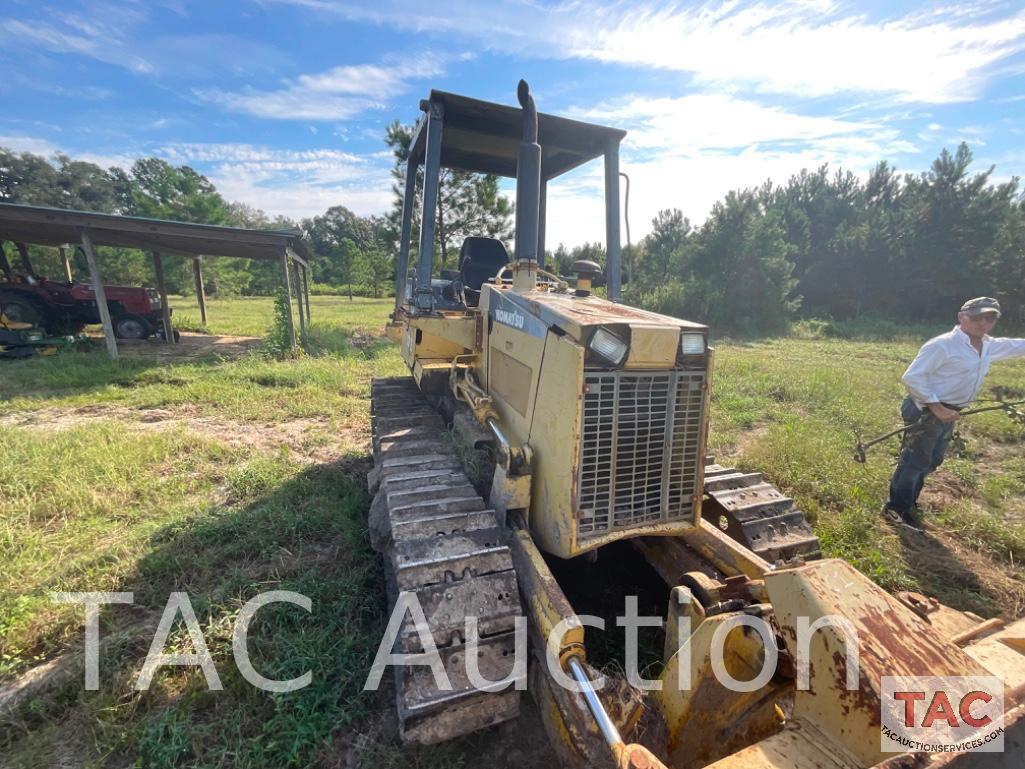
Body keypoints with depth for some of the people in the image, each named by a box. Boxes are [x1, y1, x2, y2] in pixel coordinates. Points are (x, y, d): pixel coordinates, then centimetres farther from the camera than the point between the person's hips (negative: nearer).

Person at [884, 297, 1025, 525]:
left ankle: (909, 503, 33)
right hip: (927, 411, -9)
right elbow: (911, 377, -24)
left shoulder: (990, 346, 9)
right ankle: (896, 508, 9)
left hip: (950, 413, 9)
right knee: (914, 461, -3)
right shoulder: (942, 345, -19)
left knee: (931, 461, 18)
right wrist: (936, 407, -25)